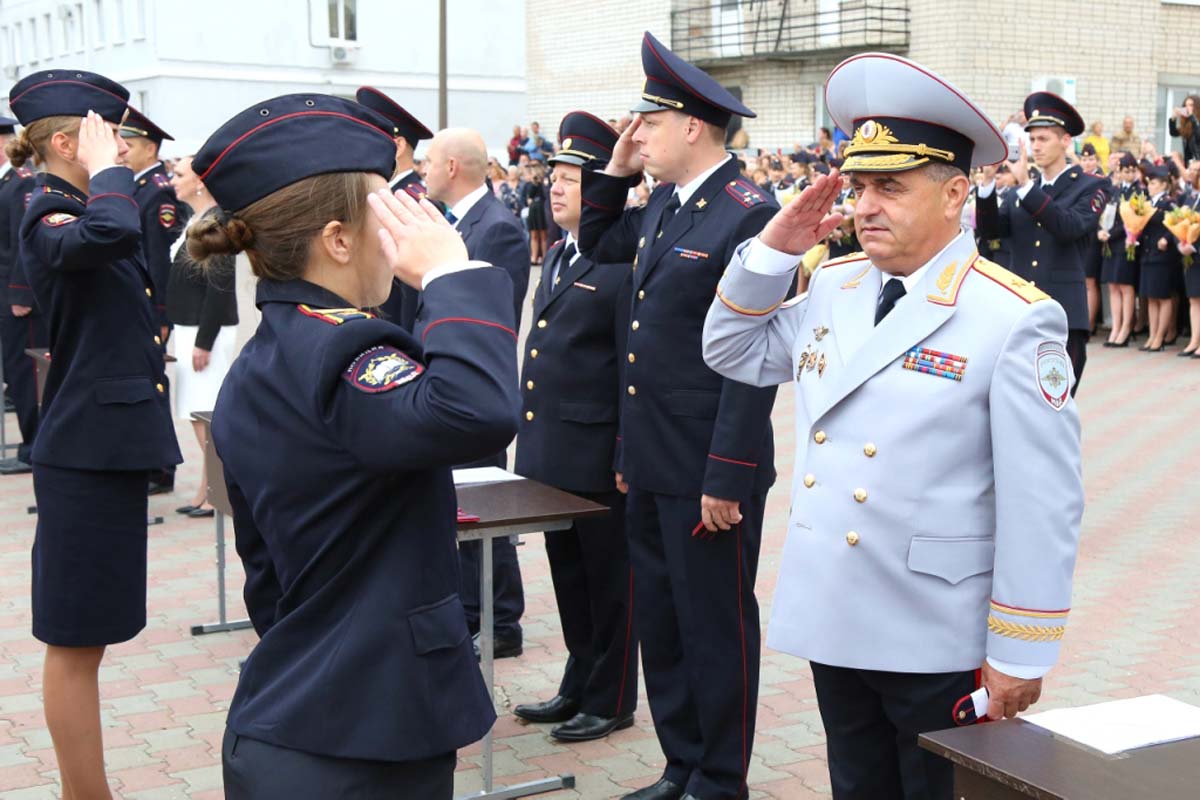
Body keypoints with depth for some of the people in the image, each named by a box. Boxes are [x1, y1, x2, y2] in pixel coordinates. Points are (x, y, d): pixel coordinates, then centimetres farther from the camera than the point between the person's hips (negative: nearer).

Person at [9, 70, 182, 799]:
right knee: (76, 639, 0)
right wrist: (105, 170, -19)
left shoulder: (81, 209, 13)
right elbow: (111, 232, -37)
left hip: (115, 442, 9)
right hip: (86, 450, -9)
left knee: (87, 635, 16)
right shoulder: (49, 220, -14)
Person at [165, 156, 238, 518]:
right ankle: (208, 491, 19)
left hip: (208, 329, -9)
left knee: (207, 414, -4)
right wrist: (170, 325, 16)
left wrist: (204, 342, -19)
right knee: (197, 413, 12)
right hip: (188, 327, 9)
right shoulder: (193, 220, 12)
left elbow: (219, 288, -19)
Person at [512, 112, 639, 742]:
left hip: (597, 455, -9)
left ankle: (611, 700, 19)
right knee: (569, 574, 18)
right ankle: (578, 685, 32)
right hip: (549, 451, 9)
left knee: (609, 580, 6)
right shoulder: (556, 256, 13)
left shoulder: (626, 263, -15)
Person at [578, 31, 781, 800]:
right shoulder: (664, 203, 10)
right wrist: (615, 169, 13)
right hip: (651, 463, 9)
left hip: (707, 471, -8)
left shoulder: (750, 214, -16)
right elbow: (597, 246, 29)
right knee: (660, 622, 16)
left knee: (715, 627, 6)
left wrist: (726, 478, -20)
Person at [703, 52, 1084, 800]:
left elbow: (1043, 505, -16)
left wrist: (1020, 653, -14)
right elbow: (733, 352, 15)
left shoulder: (1015, 319, -17)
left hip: (936, 641, -6)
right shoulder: (833, 286, 4)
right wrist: (774, 249, -1)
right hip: (835, 621, 6)